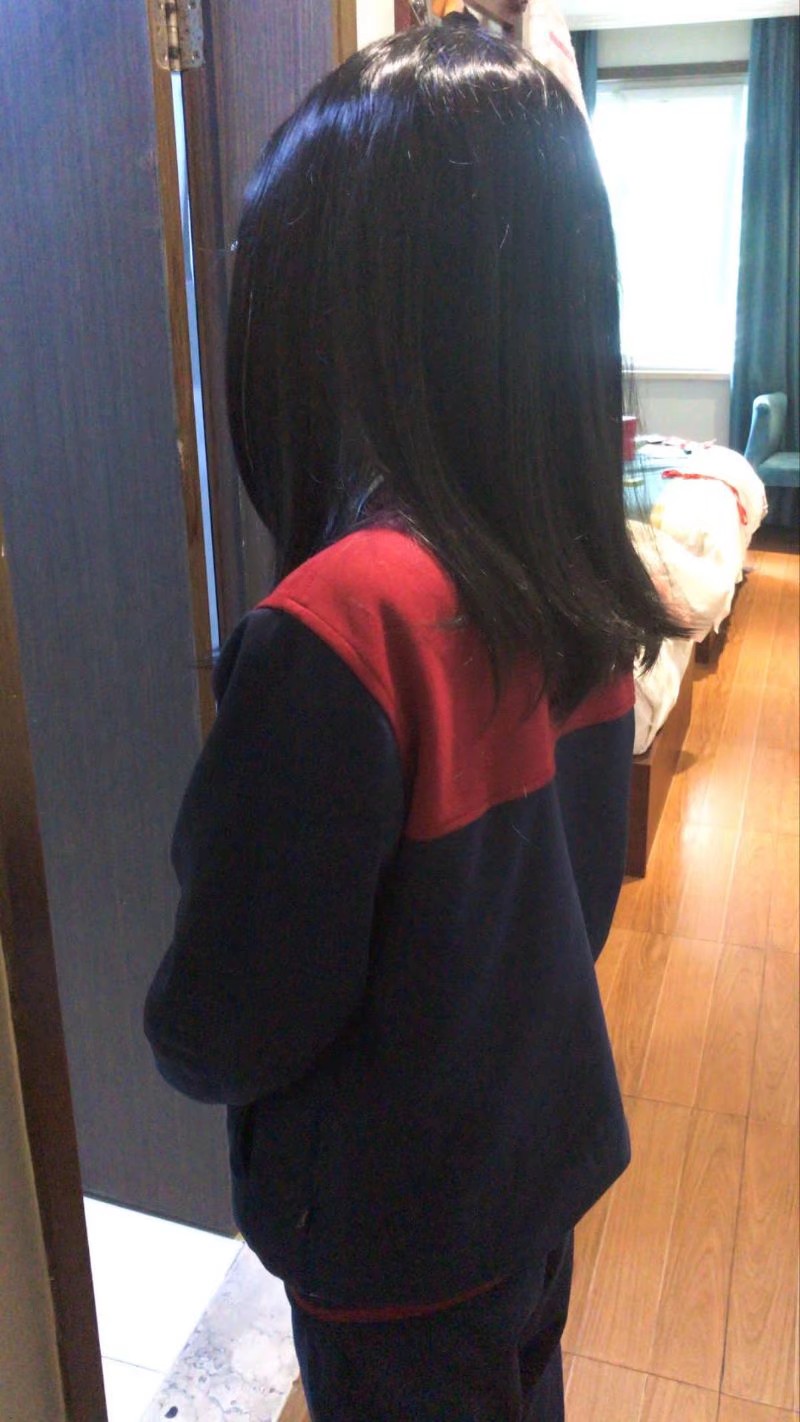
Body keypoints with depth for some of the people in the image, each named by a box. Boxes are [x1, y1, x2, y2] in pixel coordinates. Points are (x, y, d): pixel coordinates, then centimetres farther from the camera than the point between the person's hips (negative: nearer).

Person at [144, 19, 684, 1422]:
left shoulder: (342, 623, -34)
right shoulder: (575, 570, -11)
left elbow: (225, 1029, -23)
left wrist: (178, 1029, -2)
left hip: (399, 1224, -6)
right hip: (544, 1148, 6)